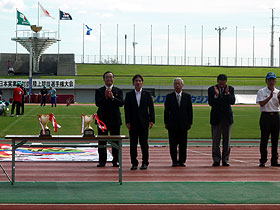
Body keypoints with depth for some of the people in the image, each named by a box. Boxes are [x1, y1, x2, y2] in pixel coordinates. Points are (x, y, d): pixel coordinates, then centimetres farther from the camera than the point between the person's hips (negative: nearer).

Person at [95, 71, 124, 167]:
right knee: (102, 141, 0)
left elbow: (121, 103, -5)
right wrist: (105, 97, -20)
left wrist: (112, 97, -18)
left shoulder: (118, 91, 9)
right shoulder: (99, 91, 7)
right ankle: (102, 160, 6)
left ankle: (116, 160, 8)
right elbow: (98, 103, -7)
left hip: (115, 119, 0)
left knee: (115, 141, 1)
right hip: (103, 119, 0)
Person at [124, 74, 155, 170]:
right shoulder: (129, 95, 7)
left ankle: (145, 163, 6)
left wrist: (152, 120, -6)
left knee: (144, 144, 0)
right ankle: (134, 163, 7)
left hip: (144, 123, 0)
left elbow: (151, 108, 4)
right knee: (133, 144, 1)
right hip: (133, 123, 1)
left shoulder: (147, 94, 7)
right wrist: (127, 122, -6)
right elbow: (127, 109, 3)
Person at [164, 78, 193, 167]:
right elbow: (166, 110, 4)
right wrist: (166, 122, -1)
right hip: (172, 124, -1)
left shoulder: (187, 96, 7)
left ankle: (182, 161, 9)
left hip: (183, 124, 1)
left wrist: (190, 122, 2)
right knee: (173, 144, 0)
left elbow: (190, 110, 7)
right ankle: (174, 161, 7)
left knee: (183, 144, 2)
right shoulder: (169, 96, 5)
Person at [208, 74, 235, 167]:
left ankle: (225, 160, 10)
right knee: (215, 141, 0)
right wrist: (216, 95, -23)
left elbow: (232, 102, -8)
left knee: (227, 140, 4)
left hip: (227, 117, 1)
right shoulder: (211, 89, 0)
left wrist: (227, 93, -21)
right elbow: (210, 103, -9)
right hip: (216, 118, -1)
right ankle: (216, 160, 7)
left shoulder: (230, 89, 3)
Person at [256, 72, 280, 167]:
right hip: (266, 116, -4)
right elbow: (262, 104, -12)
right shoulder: (261, 92, 2)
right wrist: (270, 97, -23)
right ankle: (263, 161, -1)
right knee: (264, 139, -4)